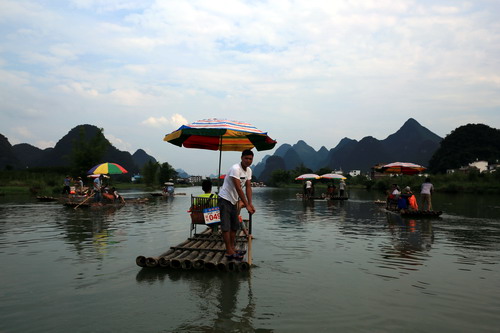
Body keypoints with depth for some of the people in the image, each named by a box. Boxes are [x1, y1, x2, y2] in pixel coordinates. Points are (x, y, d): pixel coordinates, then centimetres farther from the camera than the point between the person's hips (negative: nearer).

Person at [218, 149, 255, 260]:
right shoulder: (235, 169, -24)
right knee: (226, 226, -8)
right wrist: (246, 205, -27)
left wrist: (250, 204, -11)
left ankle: (232, 249, 23)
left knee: (235, 225, 14)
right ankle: (229, 252, -4)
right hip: (225, 199, -9)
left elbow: (248, 187, 0)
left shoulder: (249, 171, 4)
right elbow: (238, 188, -27)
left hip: (234, 200, 9)